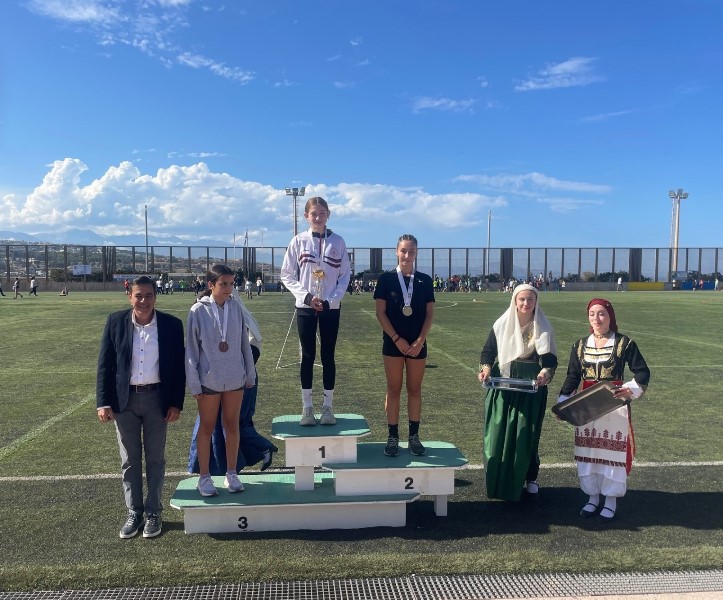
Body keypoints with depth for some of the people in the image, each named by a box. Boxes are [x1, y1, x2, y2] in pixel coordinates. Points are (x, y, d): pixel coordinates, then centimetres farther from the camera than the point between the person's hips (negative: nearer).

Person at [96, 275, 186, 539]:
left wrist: (176, 403, -5)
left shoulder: (172, 325, -5)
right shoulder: (115, 322, -3)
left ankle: (153, 513, 24)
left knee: (155, 459, 10)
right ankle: (133, 513, 26)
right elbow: (105, 364, 0)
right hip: (124, 399, 1)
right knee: (129, 460, 12)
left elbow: (178, 366, -1)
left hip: (156, 399, -1)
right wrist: (103, 403, -5)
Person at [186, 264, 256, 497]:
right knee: (207, 428, 12)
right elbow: (191, 349, -7)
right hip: (208, 379, -2)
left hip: (235, 379, 2)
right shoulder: (198, 311, -10)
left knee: (232, 426, 14)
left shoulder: (236, 308, -4)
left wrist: (250, 373, 6)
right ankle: (204, 478, 26)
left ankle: (231, 474, 28)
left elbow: (244, 343, 2)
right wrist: (194, 383, -7)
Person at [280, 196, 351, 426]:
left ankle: (328, 407, 15)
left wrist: (331, 300, -9)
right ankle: (307, 407, 13)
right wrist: (305, 295, -10)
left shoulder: (337, 241, 1)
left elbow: (345, 275, 3)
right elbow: (287, 275, 3)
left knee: (328, 356, 6)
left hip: (331, 308, 0)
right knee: (307, 356, 5)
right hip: (305, 307, 0)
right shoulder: (298, 241, 1)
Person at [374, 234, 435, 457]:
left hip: (417, 344, 2)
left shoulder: (425, 280, 4)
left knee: (415, 390, 9)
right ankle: (393, 437, 13)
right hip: (393, 342, -2)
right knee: (394, 390, 5)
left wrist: (420, 341, -8)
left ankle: (414, 436, 18)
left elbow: (429, 314, 3)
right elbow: (380, 313, -4)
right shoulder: (386, 279, -2)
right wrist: (397, 339, -12)